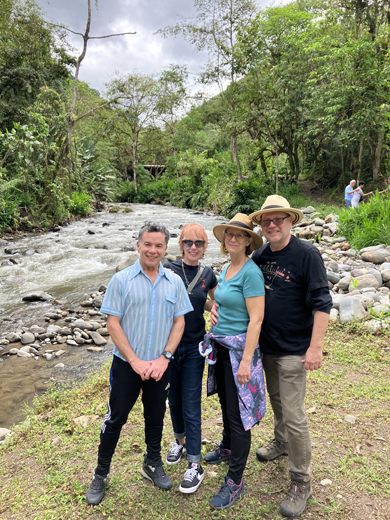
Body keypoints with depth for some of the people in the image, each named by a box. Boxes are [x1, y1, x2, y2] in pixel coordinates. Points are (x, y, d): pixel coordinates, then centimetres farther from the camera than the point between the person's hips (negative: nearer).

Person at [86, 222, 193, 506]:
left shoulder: (174, 282, -1)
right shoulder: (122, 280, -8)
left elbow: (179, 322, 1)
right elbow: (113, 323, -9)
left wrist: (164, 358, -9)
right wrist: (135, 361, -13)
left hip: (160, 365, 2)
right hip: (127, 364, -2)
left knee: (156, 416, 18)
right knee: (116, 418, 9)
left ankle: (153, 464, 41)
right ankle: (101, 474, 30)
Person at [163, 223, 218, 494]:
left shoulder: (208, 275, -2)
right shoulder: (169, 269, -8)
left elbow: (215, 304, 14)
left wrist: (204, 304, -7)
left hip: (194, 348, 0)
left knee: (191, 407, 3)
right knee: (174, 399, 19)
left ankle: (195, 465, 17)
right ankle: (180, 439, 45)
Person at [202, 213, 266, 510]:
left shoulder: (251, 272, -18)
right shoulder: (226, 269, 8)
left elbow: (256, 319, -21)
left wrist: (246, 361, -23)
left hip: (240, 348, -8)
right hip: (221, 346, 8)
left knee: (238, 413, 3)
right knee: (226, 404, 25)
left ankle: (235, 482, 20)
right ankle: (227, 449, 50)